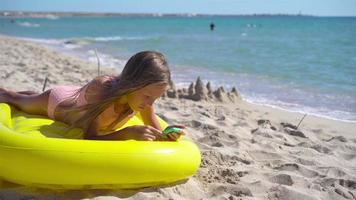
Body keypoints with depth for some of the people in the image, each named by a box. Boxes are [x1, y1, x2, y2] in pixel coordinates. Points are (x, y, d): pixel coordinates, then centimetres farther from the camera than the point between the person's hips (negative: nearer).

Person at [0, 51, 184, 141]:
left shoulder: (141, 95, -34)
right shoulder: (100, 87, -48)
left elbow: (156, 132, -23)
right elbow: (89, 138, -46)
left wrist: (167, 135, -46)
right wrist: (129, 132, -59)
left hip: (76, 98, 5)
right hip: (56, 102, -5)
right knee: (17, 100, 29)